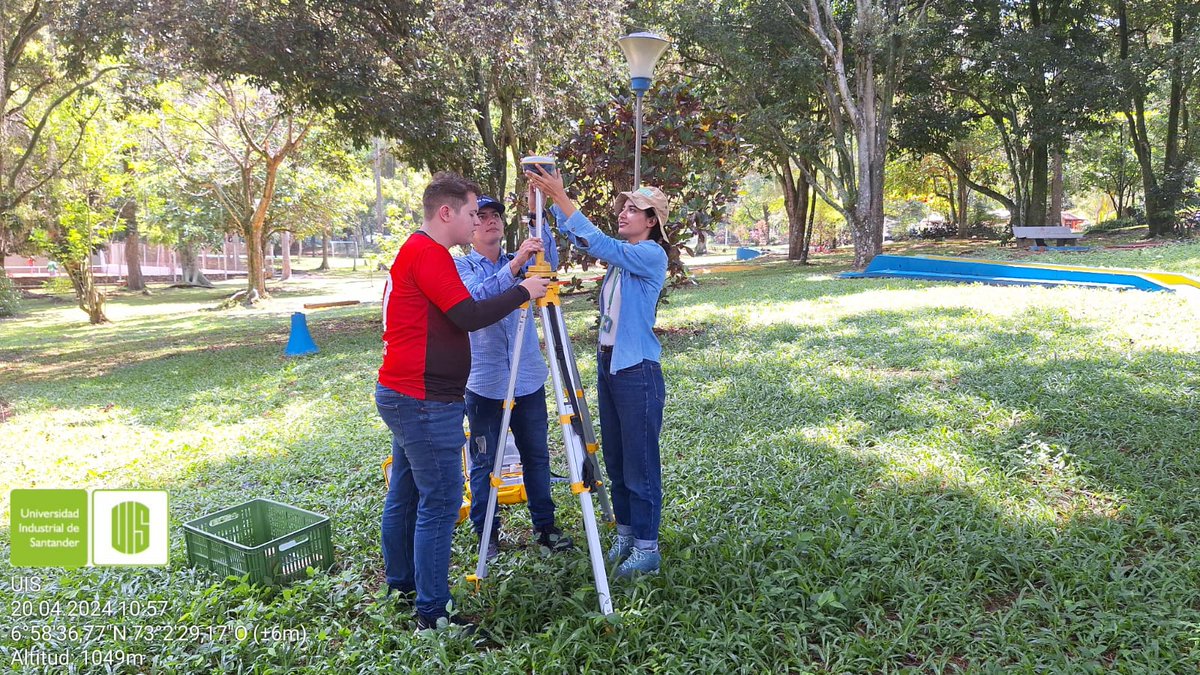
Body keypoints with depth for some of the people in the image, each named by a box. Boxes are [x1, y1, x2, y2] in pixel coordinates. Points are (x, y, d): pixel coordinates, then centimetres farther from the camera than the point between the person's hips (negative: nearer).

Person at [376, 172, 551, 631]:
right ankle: (432, 614, 2)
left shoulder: (414, 250, 16)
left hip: (402, 395, 11)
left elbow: (458, 313, 16)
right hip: (425, 402, -11)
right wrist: (522, 292, -9)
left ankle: (400, 585, 31)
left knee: (406, 494, 18)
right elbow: (470, 316, -21)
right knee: (440, 503, -5)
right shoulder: (428, 253, -15)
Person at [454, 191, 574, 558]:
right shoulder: (461, 266, -2)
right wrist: (516, 263, -35)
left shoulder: (523, 261, 9)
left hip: (529, 379, 3)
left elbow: (550, 262, -13)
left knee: (536, 456, 12)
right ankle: (487, 535, 21)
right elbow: (478, 296, -23)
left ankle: (544, 525, 27)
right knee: (485, 462, 7)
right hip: (484, 383, -3)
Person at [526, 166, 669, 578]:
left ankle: (647, 548, 9)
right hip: (608, 364, 9)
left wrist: (561, 198, -26)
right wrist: (549, 196, -9)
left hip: (637, 370, -9)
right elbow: (575, 235, 6)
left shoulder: (652, 256, -12)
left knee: (640, 463, -1)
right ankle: (626, 533, 28)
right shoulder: (621, 255, 13)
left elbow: (598, 242, -25)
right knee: (615, 460, 15)